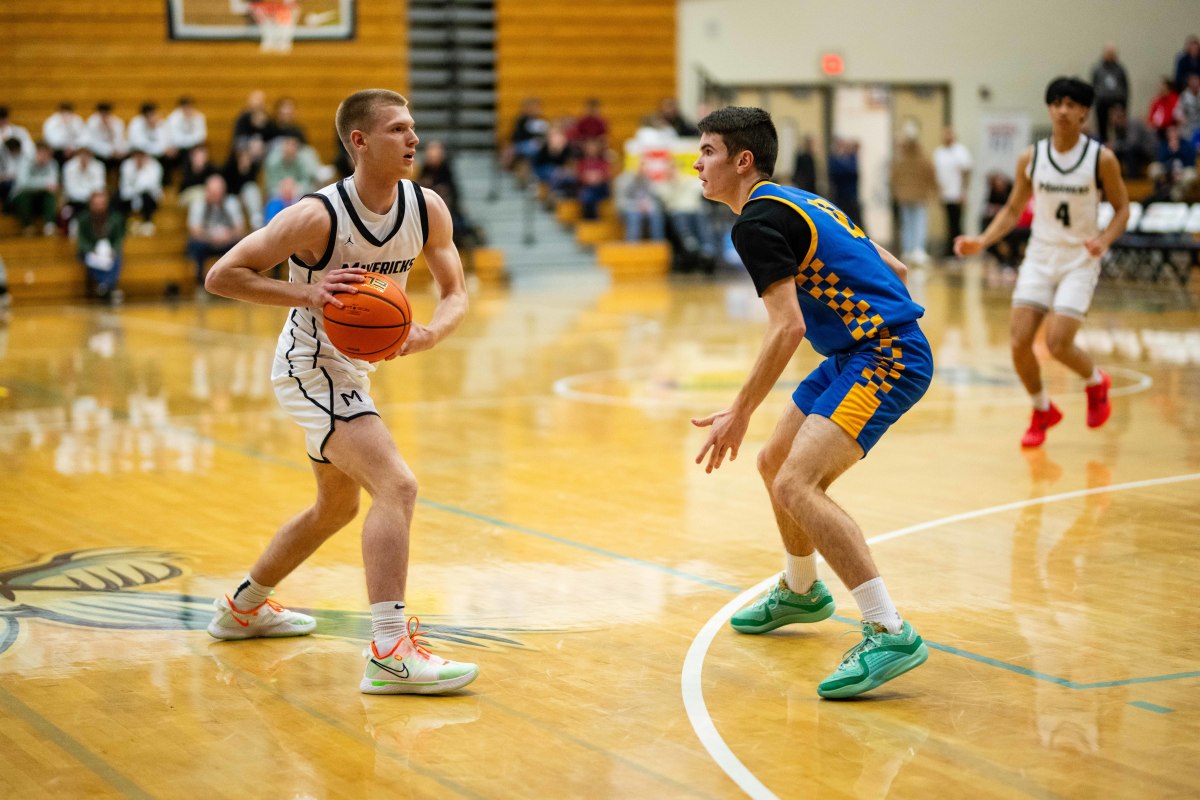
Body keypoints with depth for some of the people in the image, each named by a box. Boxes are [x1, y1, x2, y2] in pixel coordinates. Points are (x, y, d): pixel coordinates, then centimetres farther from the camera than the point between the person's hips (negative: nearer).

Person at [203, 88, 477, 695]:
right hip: (311, 367, -9)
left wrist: (429, 333, -22)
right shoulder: (317, 217, -25)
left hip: (351, 370, 9)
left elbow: (455, 294, 0)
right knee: (397, 487, -24)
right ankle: (389, 652, -27)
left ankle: (243, 607, 45)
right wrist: (307, 293, -31)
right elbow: (220, 276, -19)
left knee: (337, 508, 24)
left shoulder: (427, 209, -8)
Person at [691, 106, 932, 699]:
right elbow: (894, 270, 20)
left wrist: (739, 414, -19)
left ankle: (890, 634, -24)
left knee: (795, 483, -22)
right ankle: (801, 592, 45)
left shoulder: (757, 222, -13)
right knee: (775, 462, 22)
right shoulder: (798, 203, 17)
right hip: (857, 352, 11)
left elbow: (788, 326, -22)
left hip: (885, 357, -11)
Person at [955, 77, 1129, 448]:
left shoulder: (1101, 158, -8)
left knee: (1058, 344, -15)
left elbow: (1122, 208, 0)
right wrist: (982, 241, -4)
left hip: (1080, 260, -3)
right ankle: (1042, 411, 19)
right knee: (1020, 342, -7)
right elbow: (1013, 209, 10)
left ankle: (1096, 382, 20)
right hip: (1040, 255, 3)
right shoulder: (1031, 157, 0)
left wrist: (1104, 239, -19)